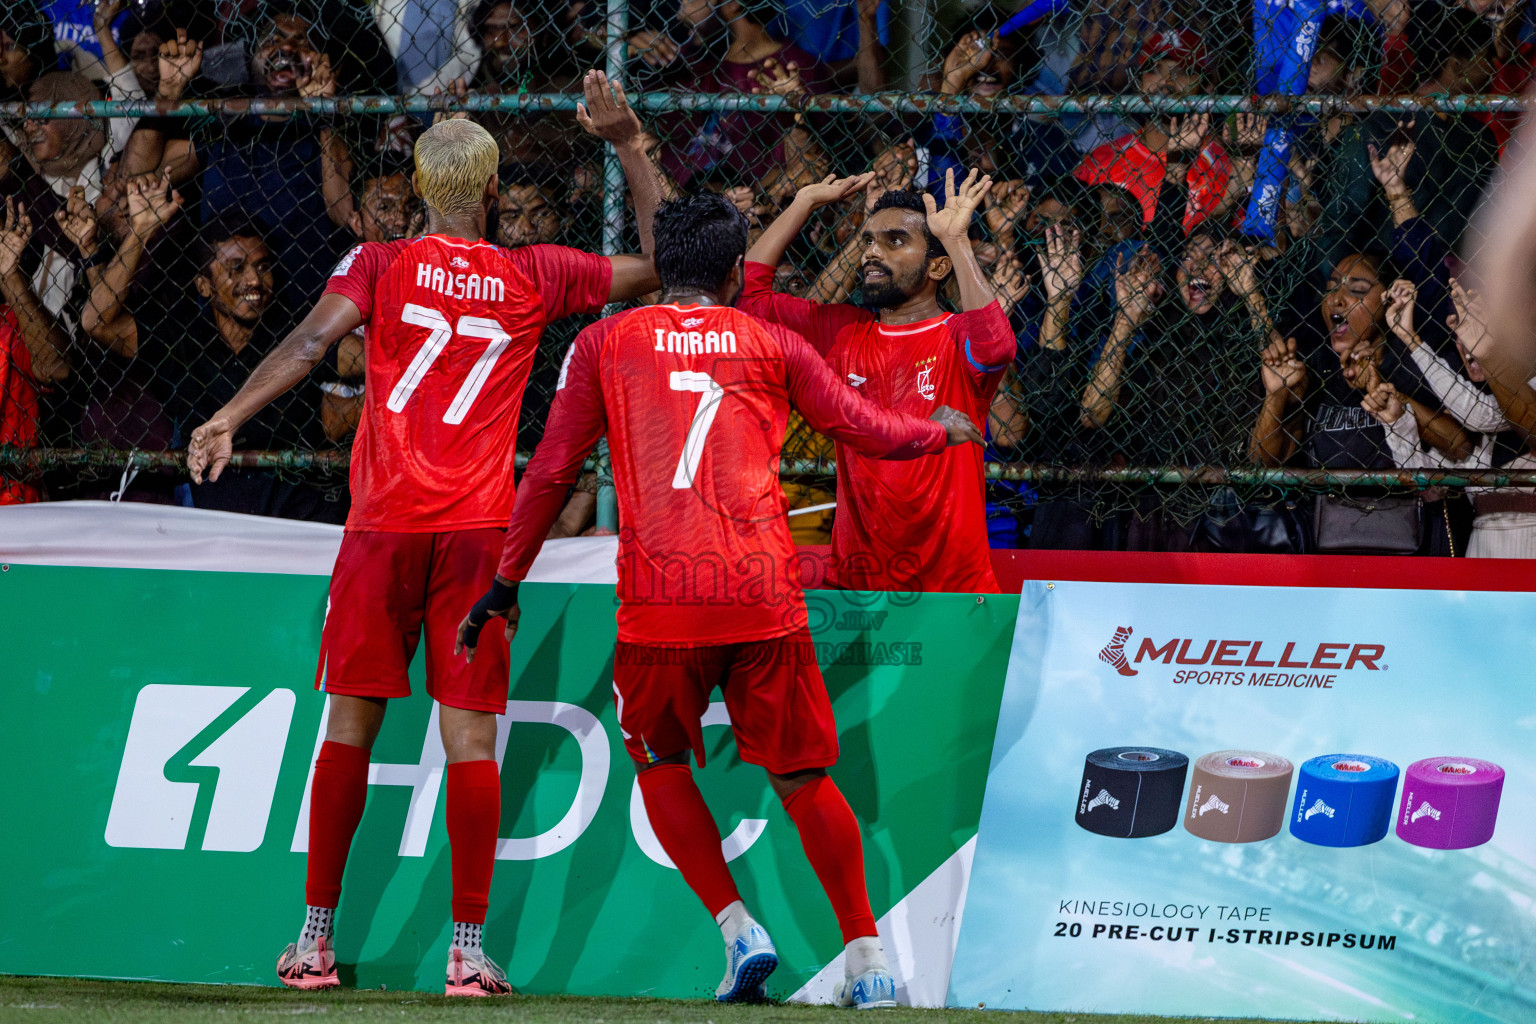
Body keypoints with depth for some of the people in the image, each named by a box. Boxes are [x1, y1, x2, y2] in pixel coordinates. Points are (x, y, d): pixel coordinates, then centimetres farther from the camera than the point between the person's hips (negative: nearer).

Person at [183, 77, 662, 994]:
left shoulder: (383, 263, 5)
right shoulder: (536, 276, 8)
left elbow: (312, 339, -10)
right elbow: (661, 264, 18)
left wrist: (229, 419, -17)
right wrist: (630, 145, 20)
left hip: (385, 521, 0)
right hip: (479, 528, 0)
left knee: (352, 721, 6)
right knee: (471, 734, 0)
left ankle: (316, 939, 7)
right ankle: (469, 950, -3)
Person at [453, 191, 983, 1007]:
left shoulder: (604, 343, 12)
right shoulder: (771, 345, 13)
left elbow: (551, 471, 9)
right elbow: (870, 431, 19)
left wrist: (504, 587, 17)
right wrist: (944, 429, 40)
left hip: (659, 597, -1)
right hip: (764, 594, 1)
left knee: (659, 763, 20)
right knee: (802, 778, 10)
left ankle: (737, 927, 4)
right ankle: (868, 958, 5)